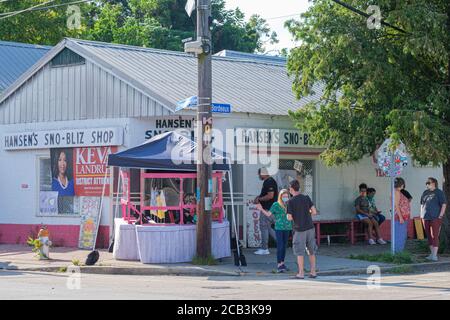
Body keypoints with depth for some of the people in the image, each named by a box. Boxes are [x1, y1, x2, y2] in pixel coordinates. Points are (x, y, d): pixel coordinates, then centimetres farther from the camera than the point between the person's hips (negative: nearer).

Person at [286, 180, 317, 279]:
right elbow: (314, 212, -1)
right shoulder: (307, 198, 1)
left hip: (299, 229, -4)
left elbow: (289, 218, -12)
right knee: (311, 251, 12)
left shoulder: (290, 202, -10)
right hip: (310, 228, 4)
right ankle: (313, 272, 13)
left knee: (299, 252, 5)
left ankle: (301, 273, 6)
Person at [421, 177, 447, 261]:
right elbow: (422, 204, 22)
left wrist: (441, 215, -13)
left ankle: (434, 255, -13)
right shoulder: (425, 193, 14)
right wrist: (422, 215, 13)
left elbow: (444, 204, -7)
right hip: (426, 218, 6)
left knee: (434, 236, -10)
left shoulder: (439, 192, -4)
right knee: (429, 236, 8)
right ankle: (432, 253, 16)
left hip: (435, 218, -6)